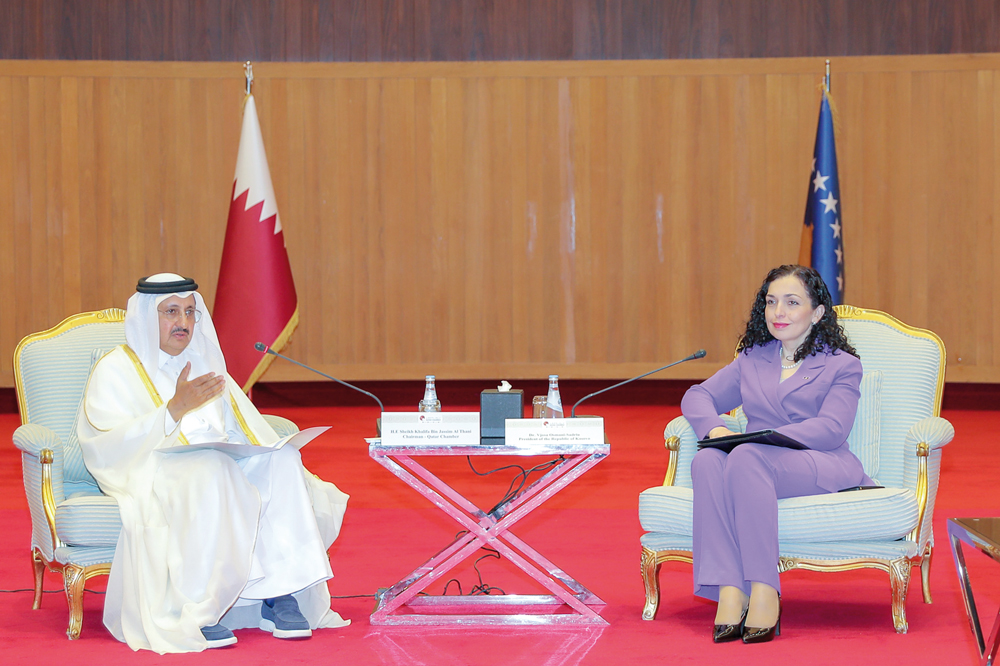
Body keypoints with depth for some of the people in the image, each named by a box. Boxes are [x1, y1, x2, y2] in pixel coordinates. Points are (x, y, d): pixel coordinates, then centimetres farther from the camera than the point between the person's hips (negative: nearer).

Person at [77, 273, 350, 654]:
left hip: (229, 462, 6)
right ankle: (196, 609, -36)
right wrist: (176, 408, -19)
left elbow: (245, 430, 18)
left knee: (283, 462, -24)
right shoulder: (115, 370, 5)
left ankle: (280, 594, -30)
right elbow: (109, 444, -11)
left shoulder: (205, 364, 25)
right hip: (156, 471, -6)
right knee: (211, 474, -39)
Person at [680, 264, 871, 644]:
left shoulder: (842, 365, 11)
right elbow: (697, 396, 21)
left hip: (824, 468, -4)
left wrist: (766, 438, -20)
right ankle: (729, 593, -43)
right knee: (707, 460, -32)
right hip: (759, 465, 4)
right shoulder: (751, 359, 27)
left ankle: (764, 593, -42)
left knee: (747, 457, -37)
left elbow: (831, 428, -5)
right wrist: (714, 428, -4)